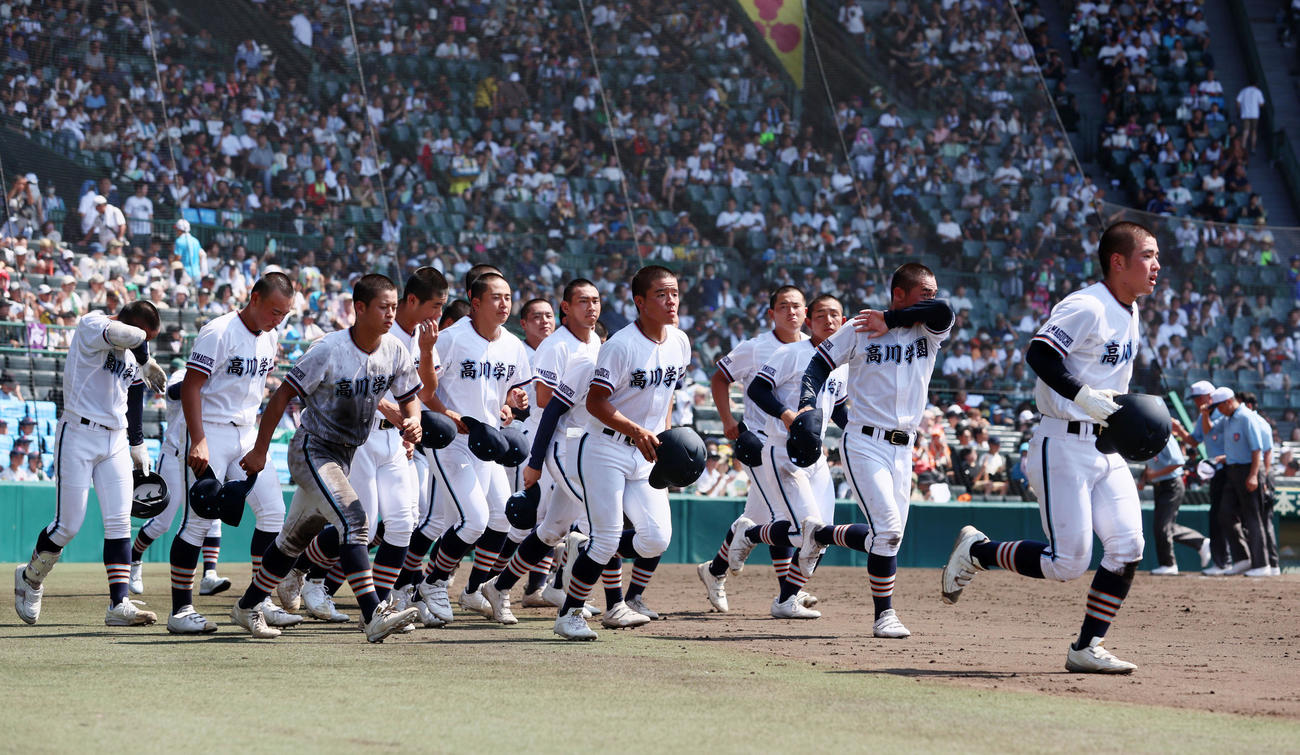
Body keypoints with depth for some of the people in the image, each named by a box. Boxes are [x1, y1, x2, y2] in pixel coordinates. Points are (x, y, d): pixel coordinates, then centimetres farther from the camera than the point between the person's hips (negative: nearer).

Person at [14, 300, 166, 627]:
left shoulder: (133, 355, 12)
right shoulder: (91, 327, -11)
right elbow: (130, 336, -30)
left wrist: (138, 445, 24)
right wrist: (146, 362, -13)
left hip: (116, 441, 7)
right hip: (79, 437, -6)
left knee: (119, 524, -3)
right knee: (68, 525, -5)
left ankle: (119, 605, -7)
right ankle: (30, 578, 20)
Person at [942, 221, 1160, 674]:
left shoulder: (1128, 313, 15)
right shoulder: (1086, 308, -15)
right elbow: (1040, 353, -25)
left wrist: (1126, 411, 11)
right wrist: (1083, 395, -31)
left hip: (1107, 449, 9)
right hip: (1065, 446, -9)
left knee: (1127, 549, -4)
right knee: (1069, 563, -11)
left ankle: (1086, 649, 4)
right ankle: (976, 551, 12)